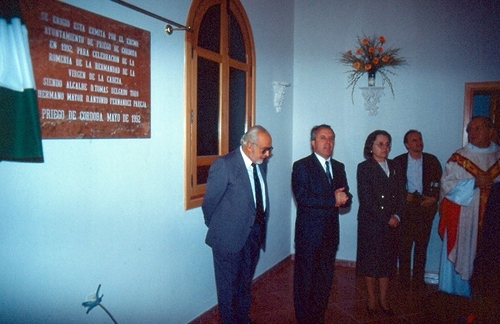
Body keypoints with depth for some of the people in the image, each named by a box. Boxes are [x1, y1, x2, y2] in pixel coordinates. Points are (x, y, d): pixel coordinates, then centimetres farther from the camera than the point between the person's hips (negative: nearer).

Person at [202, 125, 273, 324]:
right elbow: (209, 201, -13)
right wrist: (218, 228, 0)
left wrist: (261, 226, 9)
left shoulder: (261, 163, 3)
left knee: (246, 283, 23)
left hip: (255, 232, 7)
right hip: (231, 235, -6)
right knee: (229, 285, 11)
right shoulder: (224, 165, -19)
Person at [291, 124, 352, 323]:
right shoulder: (302, 166, -9)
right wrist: (332, 200, -20)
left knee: (326, 278, 15)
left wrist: (342, 199, -17)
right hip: (309, 232, -6)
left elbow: (346, 198, 6)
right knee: (305, 279, 7)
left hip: (331, 232, 6)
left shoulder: (339, 167, 11)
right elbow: (302, 197, -21)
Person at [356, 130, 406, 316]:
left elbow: (401, 194, 5)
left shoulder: (394, 167, 10)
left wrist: (397, 216, -10)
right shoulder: (364, 168, -6)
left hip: (392, 223, 5)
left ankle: (383, 299, 25)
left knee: (388, 261, 11)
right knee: (370, 261, 6)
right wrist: (386, 218, -14)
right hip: (370, 223, -4)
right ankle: (371, 299, 21)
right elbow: (366, 198, -13)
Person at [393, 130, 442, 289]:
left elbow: (439, 183, 6)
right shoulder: (398, 161, 3)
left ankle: (418, 279, 16)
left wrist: (433, 199, -8)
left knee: (422, 246, 6)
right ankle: (404, 279, 13)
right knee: (404, 245, 2)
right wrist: (405, 196, -8)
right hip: (406, 208, -1)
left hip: (426, 209, 1)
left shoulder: (432, 160, 7)